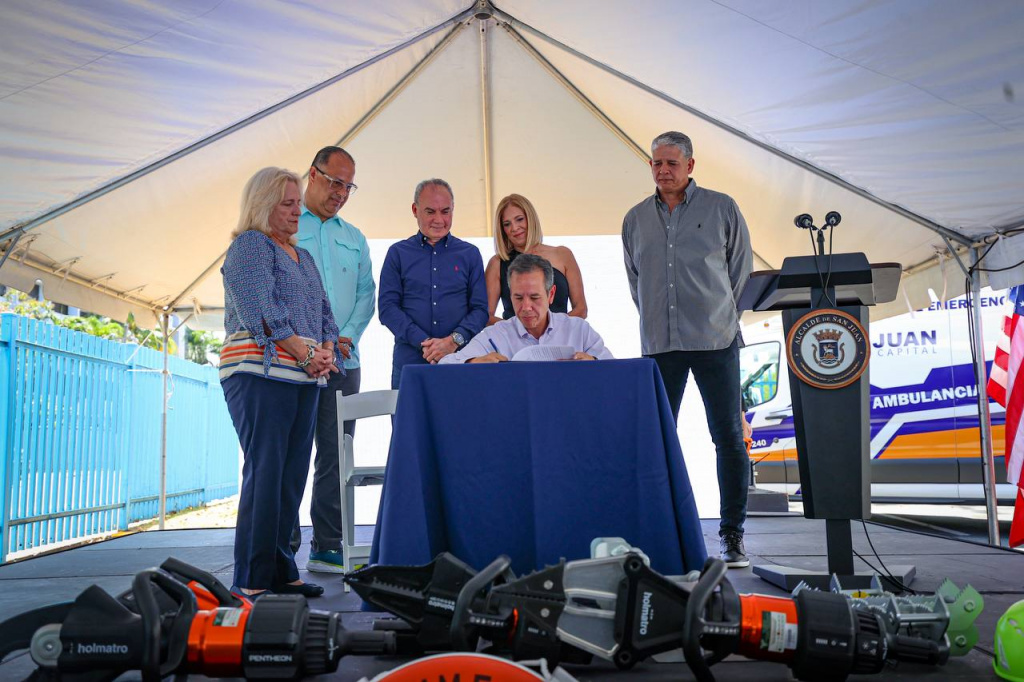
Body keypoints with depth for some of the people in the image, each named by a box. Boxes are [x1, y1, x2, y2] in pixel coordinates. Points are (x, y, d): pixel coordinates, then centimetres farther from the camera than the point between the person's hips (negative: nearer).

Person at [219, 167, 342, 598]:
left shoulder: (302, 256, 24)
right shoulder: (250, 245, -1)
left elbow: (323, 312, 21)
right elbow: (260, 312, -13)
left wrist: (327, 351, 1)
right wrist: (306, 354, -15)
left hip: (304, 378, 8)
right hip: (261, 372, -8)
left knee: (292, 476, 7)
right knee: (265, 472, -10)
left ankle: (281, 571, 14)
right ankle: (251, 581, -5)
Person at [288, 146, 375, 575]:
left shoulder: (354, 239, 20)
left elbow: (366, 295, 14)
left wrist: (347, 337, -4)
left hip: (343, 361, 5)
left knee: (335, 454, 5)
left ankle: (328, 547, 13)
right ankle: (283, 548, 5)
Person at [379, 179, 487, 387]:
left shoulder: (470, 254, 11)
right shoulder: (398, 253, 8)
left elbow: (481, 309, 4)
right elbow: (387, 307, 0)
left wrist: (454, 340, -12)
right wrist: (423, 342, -12)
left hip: (460, 360, 1)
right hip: (410, 361, 0)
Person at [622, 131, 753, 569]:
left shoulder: (721, 208, 3)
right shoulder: (636, 219, 11)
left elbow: (741, 266, 11)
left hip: (715, 340, -2)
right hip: (658, 345, 3)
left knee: (729, 437, -2)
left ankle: (732, 533, 9)